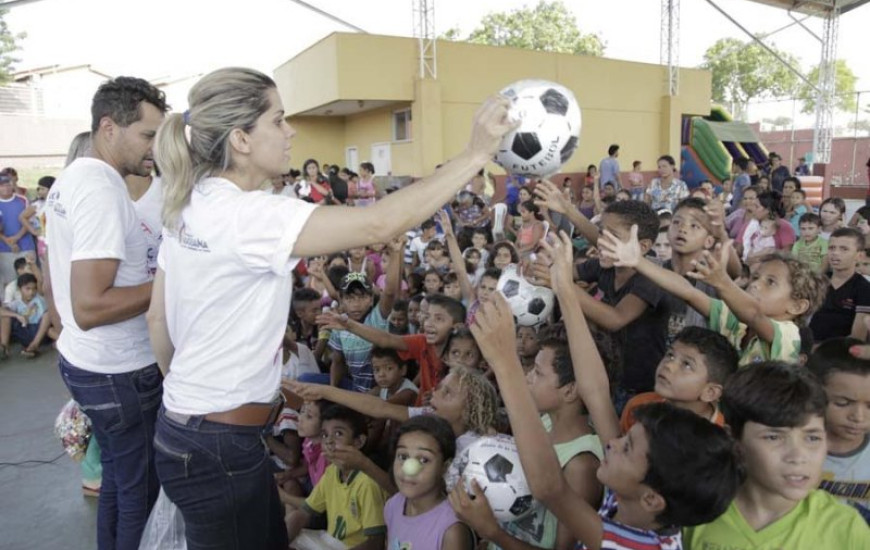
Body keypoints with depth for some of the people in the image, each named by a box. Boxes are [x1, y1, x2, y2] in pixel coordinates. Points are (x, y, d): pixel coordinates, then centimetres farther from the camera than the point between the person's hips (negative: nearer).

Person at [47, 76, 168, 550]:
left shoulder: (69, 179, 8)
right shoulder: (103, 191, -23)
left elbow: (64, 281, 18)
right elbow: (89, 307, -28)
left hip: (81, 359, 10)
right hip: (118, 372, -10)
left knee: (117, 475, 23)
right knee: (141, 489, 7)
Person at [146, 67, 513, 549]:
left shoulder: (187, 207, 4)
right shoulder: (246, 215, -25)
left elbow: (158, 319, 11)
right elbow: (378, 225, -32)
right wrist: (477, 152, -25)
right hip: (218, 447, -9)